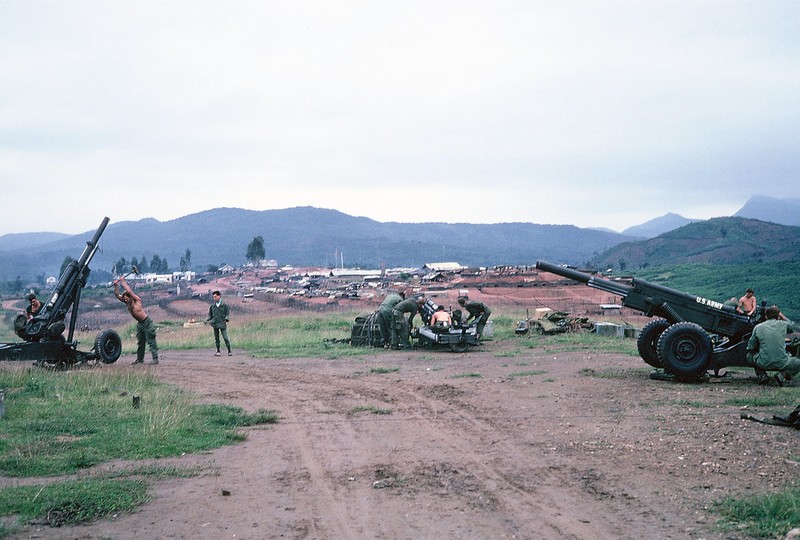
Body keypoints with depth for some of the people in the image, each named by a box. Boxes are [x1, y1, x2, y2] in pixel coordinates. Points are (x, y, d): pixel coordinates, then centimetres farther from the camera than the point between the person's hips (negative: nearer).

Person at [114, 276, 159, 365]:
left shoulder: (137, 300, -16)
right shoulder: (126, 302, 4)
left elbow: (129, 291, -28)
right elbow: (117, 295, 2)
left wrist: (123, 281, -22)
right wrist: (116, 286, -11)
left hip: (147, 323, -8)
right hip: (140, 324, 8)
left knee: (151, 341, -10)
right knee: (140, 342, 13)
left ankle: (155, 359, -10)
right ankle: (140, 359, 21)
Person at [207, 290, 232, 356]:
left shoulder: (224, 305, 0)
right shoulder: (212, 306, 8)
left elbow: (227, 313, 4)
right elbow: (210, 314, 15)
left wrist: (226, 319, -11)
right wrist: (208, 319, -1)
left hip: (222, 323, -3)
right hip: (215, 323, 3)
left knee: (225, 337, -8)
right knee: (216, 338, 8)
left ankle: (229, 351, -1)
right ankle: (218, 351, 18)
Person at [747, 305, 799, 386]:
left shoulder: (758, 327, 2)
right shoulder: (783, 324, 0)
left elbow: (751, 347, 8)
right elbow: (795, 327, 24)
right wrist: (783, 316, 26)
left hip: (763, 364, 1)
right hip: (782, 364, -1)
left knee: (750, 355, 30)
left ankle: (762, 376, 8)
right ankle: (782, 375, 0)